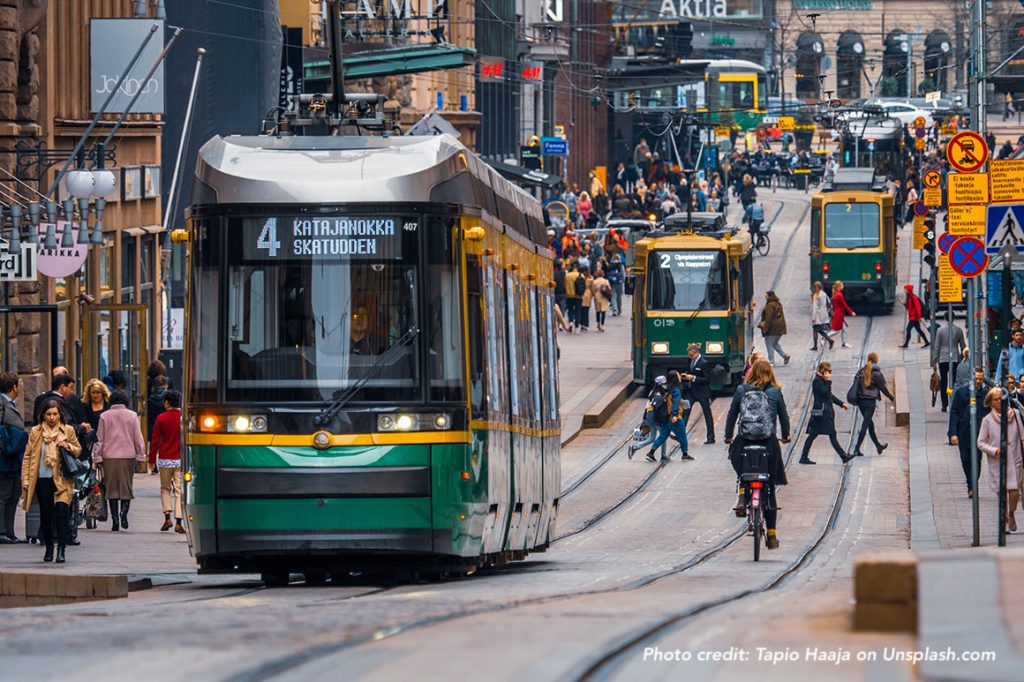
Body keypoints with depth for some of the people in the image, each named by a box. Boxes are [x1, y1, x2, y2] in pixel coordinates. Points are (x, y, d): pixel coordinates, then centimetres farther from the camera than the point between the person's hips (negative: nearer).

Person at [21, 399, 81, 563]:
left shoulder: (68, 431, 5)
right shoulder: (35, 432, 6)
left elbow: (78, 450, 14)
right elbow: (28, 456, 7)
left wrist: (68, 446, -9)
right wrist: (25, 479, 0)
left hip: (62, 479, -2)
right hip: (42, 479, 2)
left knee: (62, 509, -17)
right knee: (45, 514, 7)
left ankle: (61, 549, -16)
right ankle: (49, 548, 25)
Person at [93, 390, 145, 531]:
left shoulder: (104, 416, 2)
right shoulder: (132, 416, 2)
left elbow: (99, 439, 4)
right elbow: (138, 438, 4)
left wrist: (97, 458, 9)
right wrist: (141, 455, 11)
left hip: (109, 456, 0)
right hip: (128, 456, 0)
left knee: (112, 488, 5)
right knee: (126, 486, 7)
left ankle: (115, 520, 1)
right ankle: (124, 510, -18)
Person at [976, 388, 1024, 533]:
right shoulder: (987, 420, -1)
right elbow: (980, 443, 1)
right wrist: (994, 450, -15)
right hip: (996, 462, 0)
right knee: (1001, 491, 2)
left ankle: (1011, 515, 19)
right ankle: (1005, 521, 19)